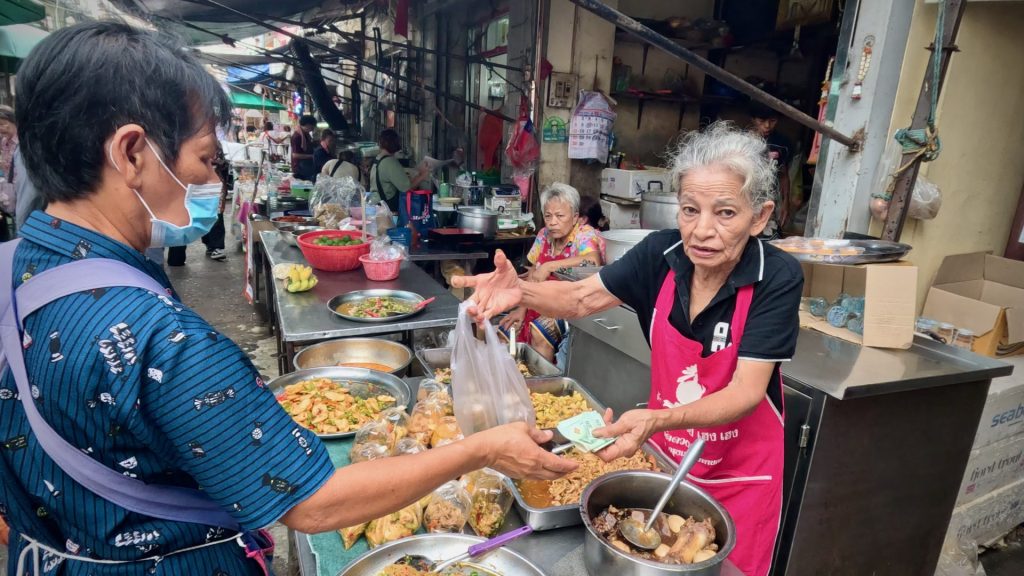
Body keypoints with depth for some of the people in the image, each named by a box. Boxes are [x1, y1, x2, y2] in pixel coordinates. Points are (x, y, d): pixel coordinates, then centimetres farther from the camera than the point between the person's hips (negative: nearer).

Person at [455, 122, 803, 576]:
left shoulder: (777, 278, -23)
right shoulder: (662, 253, -15)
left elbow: (747, 392, -27)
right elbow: (581, 298, -11)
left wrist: (658, 420, -45)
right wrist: (521, 291, -32)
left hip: (739, 473, -2)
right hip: (663, 453, 3)